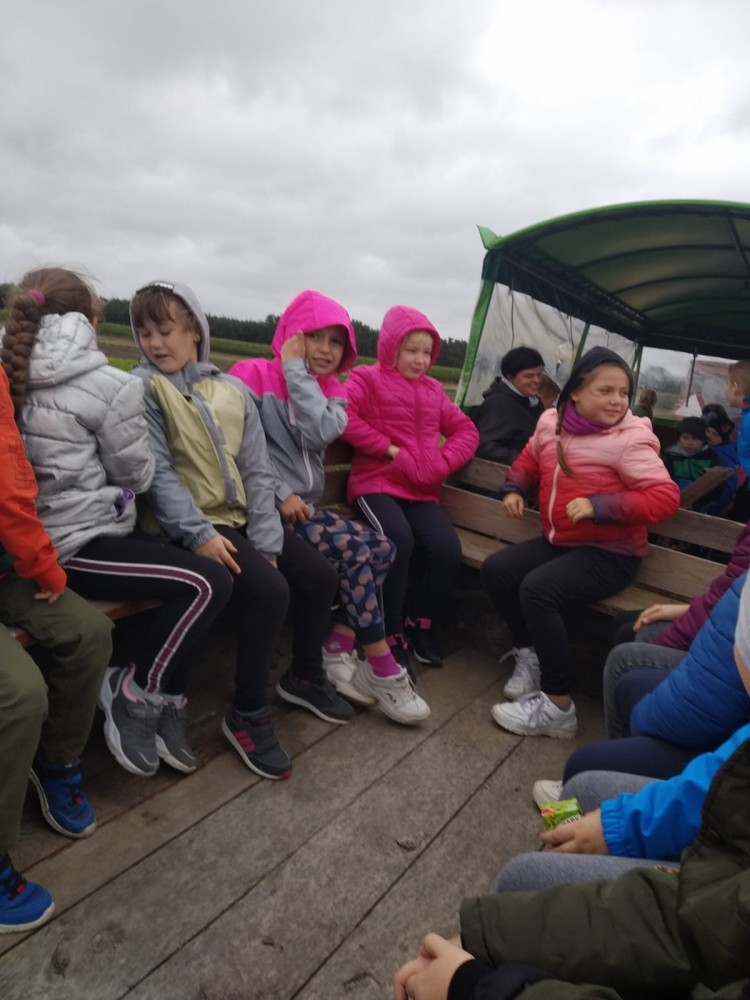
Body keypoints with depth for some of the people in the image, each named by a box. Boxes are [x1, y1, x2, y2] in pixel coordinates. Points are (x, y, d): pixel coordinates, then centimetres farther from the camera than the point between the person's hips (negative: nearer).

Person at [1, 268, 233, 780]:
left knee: (188, 584, 13)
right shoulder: (111, 386, -12)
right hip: (78, 545, -9)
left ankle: (164, 705, 13)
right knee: (209, 584, -9)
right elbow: (135, 474, -4)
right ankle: (134, 695, 7)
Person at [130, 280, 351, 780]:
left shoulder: (233, 390, 8)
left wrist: (265, 540, -7)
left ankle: (306, 675, 24)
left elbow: (258, 470, 3)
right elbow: (158, 473, -11)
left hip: (244, 518, 6)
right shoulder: (143, 388, -4)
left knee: (321, 575, -1)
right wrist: (199, 535, -20)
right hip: (196, 525, -6)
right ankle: (247, 715, -5)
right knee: (270, 590, -25)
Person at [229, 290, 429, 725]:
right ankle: (383, 669, -9)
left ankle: (336, 654, -5)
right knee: (353, 548, -22)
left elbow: (321, 433, -12)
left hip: (305, 507, 7)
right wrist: (279, 494, -17)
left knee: (383, 549, -10)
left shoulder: (332, 391, 12)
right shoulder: (254, 374, -4)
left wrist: (296, 371, -9)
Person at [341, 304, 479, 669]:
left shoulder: (433, 390, 20)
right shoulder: (368, 379, 4)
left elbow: (466, 430, 18)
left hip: (421, 490, 5)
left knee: (447, 548, -20)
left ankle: (420, 626, 5)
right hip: (376, 482, -4)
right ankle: (391, 637, -14)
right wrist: (389, 449, -14)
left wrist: (442, 463, -2)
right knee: (398, 540, -32)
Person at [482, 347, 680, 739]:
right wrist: (514, 489, 3)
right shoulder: (551, 421, 2)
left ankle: (557, 707, -13)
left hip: (609, 553, -7)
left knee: (537, 589, -27)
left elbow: (667, 497, -21)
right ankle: (530, 654, 14)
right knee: (495, 570, -6)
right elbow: (530, 458, 21)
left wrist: (599, 505, -28)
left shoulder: (630, 439, -16)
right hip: (559, 540, 7)